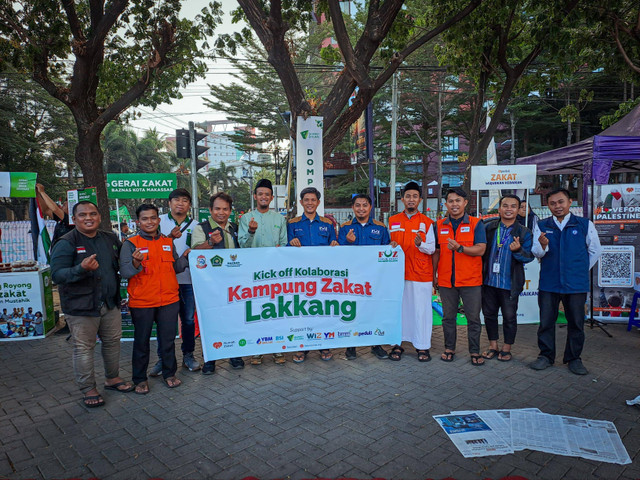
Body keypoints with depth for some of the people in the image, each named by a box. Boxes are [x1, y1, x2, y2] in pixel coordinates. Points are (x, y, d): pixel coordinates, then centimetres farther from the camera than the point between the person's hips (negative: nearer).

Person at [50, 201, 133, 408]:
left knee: (113, 342, 15)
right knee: (84, 348, 4)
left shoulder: (110, 238, 9)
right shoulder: (66, 243, -9)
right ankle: (88, 389, 18)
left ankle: (112, 378, 34)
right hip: (81, 307, -5)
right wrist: (82, 269, -33)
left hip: (110, 303, 6)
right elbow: (57, 274, -17)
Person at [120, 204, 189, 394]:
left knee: (168, 339, 12)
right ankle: (140, 379, 25)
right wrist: (136, 264, -30)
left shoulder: (168, 242, 9)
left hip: (169, 300, 3)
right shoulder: (131, 243, -3)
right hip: (141, 302, -3)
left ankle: (169, 373, 29)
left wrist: (185, 257, -4)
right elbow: (124, 272, -10)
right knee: (141, 341, 10)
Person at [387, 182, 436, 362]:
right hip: (398, 272, 2)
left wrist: (421, 244, -18)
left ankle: (422, 346, 12)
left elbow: (431, 249, 3)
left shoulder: (427, 222, 5)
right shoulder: (392, 221, 10)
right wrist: (391, 247, -7)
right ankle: (397, 344, 14)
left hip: (421, 274, -1)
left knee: (421, 310, 2)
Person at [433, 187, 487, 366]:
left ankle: (475, 352, 19)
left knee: (473, 318, 5)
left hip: (471, 281, -2)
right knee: (448, 317, 11)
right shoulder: (439, 226, 7)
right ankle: (449, 349, 25)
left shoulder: (476, 224, 0)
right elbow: (436, 252, 11)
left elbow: (481, 250, -9)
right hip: (446, 281, 2)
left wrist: (460, 248, -24)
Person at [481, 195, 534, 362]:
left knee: (509, 316, 7)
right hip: (489, 280, 2)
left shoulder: (524, 233, -1)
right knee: (489, 314, 11)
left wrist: (518, 250, -24)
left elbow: (529, 256, -4)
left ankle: (506, 348, 24)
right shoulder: (488, 227, 3)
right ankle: (493, 346, 27)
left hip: (510, 283, -2)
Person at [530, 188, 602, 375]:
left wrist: (581, 270, 12)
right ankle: (546, 356, 21)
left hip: (576, 284, 0)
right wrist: (542, 245, -24)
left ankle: (574, 358, 25)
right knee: (546, 321, 7)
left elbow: (595, 250, 11)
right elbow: (537, 253, -3)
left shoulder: (585, 224, 0)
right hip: (548, 283, 1)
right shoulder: (541, 226, 3)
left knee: (576, 322, 9)